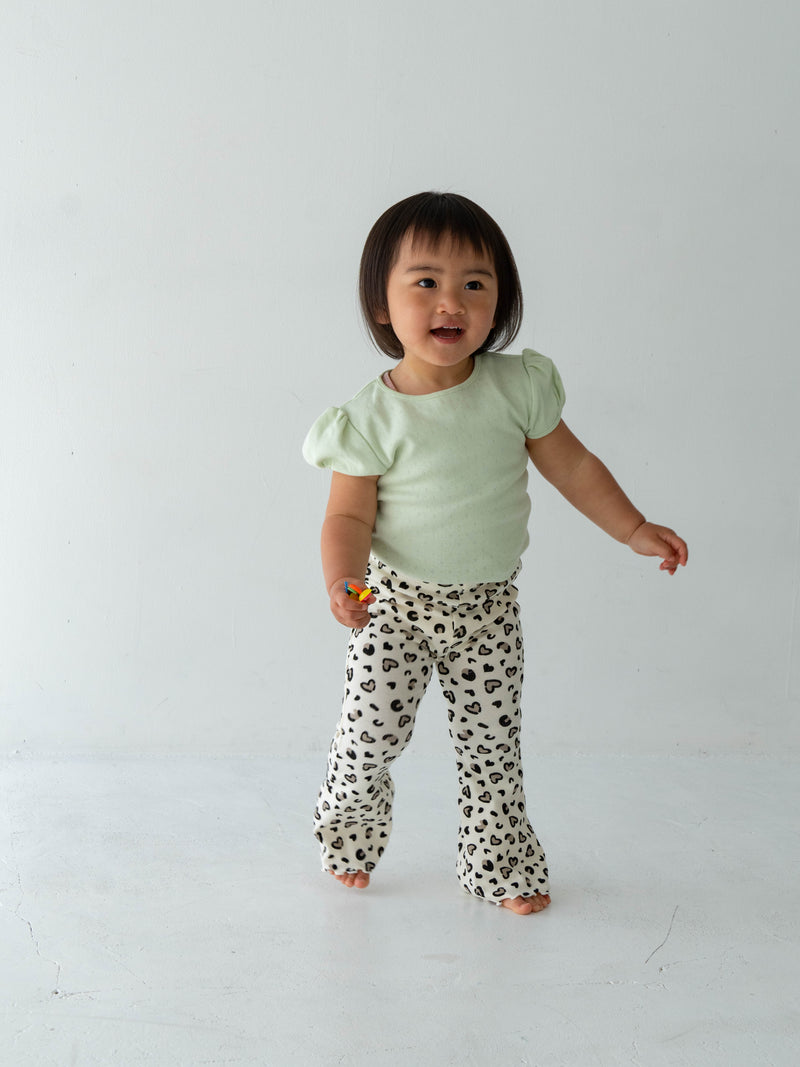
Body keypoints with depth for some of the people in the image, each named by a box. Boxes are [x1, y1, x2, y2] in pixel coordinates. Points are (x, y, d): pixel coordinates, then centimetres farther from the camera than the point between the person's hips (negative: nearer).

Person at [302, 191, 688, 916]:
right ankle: (349, 839, 30)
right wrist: (342, 579, -30)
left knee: (492, 743, 8)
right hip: (394, 603, -2)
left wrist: (635, 531, 6)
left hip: (487, 608, 2)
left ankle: (499, 863, 29)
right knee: (369, 735, 0)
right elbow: (349, 513, -12)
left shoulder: (518, 387, -7)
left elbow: (571, 464, 4)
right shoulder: (372, 418, -14)